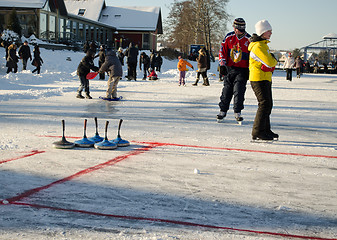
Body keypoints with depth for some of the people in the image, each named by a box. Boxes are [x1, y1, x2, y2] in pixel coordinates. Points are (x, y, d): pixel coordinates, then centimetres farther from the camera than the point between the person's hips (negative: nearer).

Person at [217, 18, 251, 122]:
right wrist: (222, 60, -5)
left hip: (242, 70, -2)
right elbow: (223, 49, 11)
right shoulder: (229, 37, 3)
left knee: (239, 91, -8)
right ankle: (223, 111, 18)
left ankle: (237, 112, 6)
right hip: (230, 68, 2)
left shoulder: (249, 39, -4)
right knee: (227, 91, 6)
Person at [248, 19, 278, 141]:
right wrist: (274, 61, -2)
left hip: (265, 78, 11)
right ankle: (257, 132, -12)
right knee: (265, 104, -14)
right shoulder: (258, 46, -17)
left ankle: (265, 130, 23)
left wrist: (272, 60, -3)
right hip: (258, 79, -11)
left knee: (268, 104, 14)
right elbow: (269, 62, -23)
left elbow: (271, 60, 19)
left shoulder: (263, 44, 18)